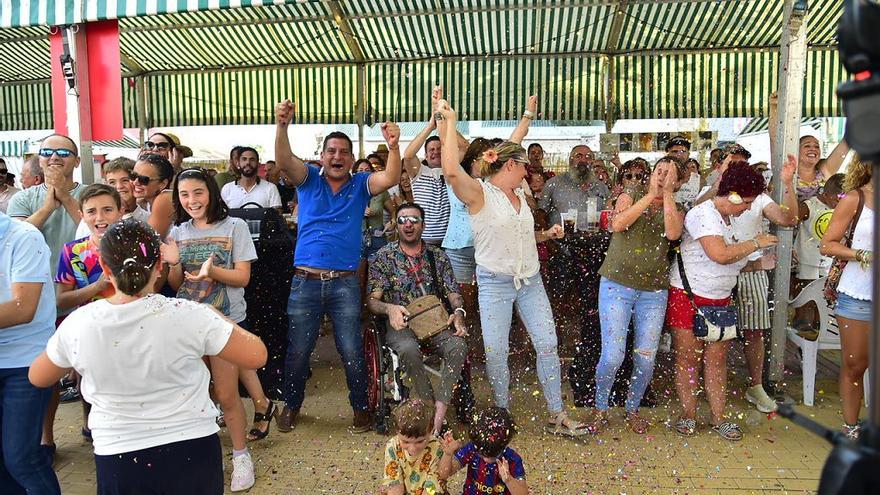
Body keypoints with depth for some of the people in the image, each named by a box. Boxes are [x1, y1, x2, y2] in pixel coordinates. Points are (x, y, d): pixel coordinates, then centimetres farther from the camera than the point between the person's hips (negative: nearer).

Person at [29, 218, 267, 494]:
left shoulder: (77, 325, -12)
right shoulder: (188, 316, -20)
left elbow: (38, 378, 8)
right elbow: (256, 356, -12)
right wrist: (215, 317, 1)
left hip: (119, 459, 1)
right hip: (192, 452, -1)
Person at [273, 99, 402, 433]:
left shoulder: (361, 185, 5)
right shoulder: (309, 179, 5)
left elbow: (391, 178, -13)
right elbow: (284, 161, -13)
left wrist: (393, 146, -32)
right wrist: (282, 126, -32)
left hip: (345, 283, 0)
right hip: (304, 281, 1)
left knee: (352, 352, 5)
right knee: (297, 351, 11)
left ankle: (360, 407, 25)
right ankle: (292, 405, 33)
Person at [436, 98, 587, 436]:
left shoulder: (521, 196, 13)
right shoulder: (479, 193, -9)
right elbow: (451, 171, -30)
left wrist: (547, 234, 10)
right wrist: (450, 122, -24)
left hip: (530, 281, 6)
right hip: (495, 283, -6)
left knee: (548, 345, 4)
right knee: (495, 354, 0)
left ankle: (558, 415, 15)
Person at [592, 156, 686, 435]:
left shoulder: (676, 210, 9)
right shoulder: (632, 195, 5)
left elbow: (673, 233, -14)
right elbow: (618, 224, -15)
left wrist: (667, 194, -10)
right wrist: (650, 194, -12)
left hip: (654, 291, 3)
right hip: (617, 284, -2)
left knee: (646, 359, 5)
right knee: (613, 356, -7)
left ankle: (633, 409, 28)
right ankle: (601, 409, 15)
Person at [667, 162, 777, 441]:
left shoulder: (727, 219, 13)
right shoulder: (703, 214, -15)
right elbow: (720, 255, -25)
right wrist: (755, 243, -12)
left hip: (719, 299, 8)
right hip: (688, 297, -8)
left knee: (717, 359, 8)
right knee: (688, 360, 2)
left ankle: (718, 418, 17)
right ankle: (688, 416, 14)